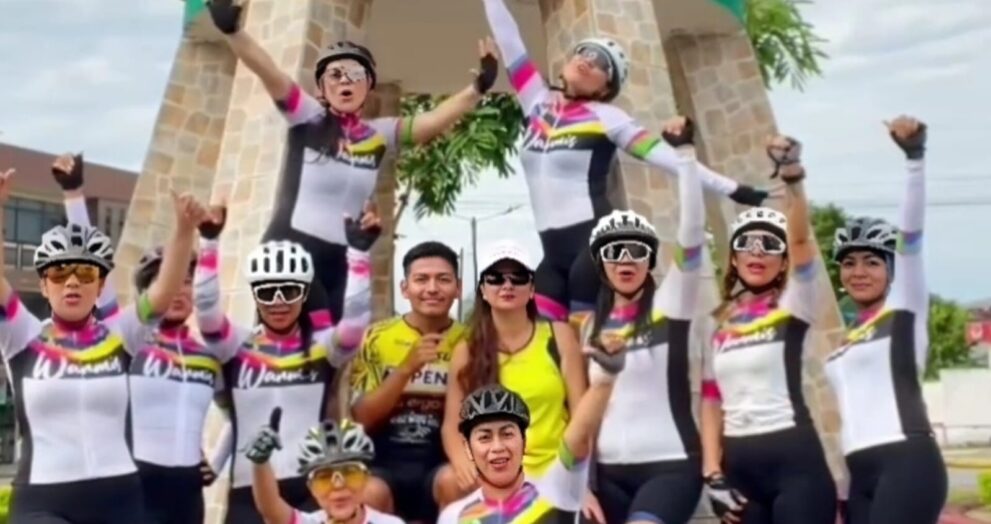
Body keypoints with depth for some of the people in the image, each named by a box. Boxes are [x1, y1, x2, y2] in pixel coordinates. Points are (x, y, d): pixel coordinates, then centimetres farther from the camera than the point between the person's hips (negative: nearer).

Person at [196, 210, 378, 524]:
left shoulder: (323, 348, 4)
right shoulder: (236, 347, 5)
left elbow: (356, 320, -13)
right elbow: (206, 310, -10)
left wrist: (359, 251, -23)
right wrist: (208, 242, -20)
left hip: (313, 488, 0)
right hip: (251, 490, 0)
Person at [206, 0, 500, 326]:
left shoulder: (380, 135, 9)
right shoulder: (307, 118, 1)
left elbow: (433, 120, -1)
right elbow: (267, 71, -12)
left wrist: (478, 88, -15)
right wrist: (231, 29, -28)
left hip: (341, 262, 4)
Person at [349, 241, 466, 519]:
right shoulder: (377, 337, 4)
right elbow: (361, 416, -3)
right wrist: (407, 368, -15)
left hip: (443, 462, 1)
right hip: (385, 463, 0)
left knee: (454, 481, -33)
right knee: (368, 495, -32)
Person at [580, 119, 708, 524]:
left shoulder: (669, 305, -1)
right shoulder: (592, 326, 11)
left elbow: (692, 235, -15)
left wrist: (684, 154, -20)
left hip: (670, 465, -5)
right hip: (610, 472, 5)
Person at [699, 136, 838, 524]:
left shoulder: (793, 306, 0)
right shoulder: (719, 325, 12)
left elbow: (801, 239, -18)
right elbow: (711, 401, 11)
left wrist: (793, 178, -34)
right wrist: (712, 474, 2)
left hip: (794, 459, -5)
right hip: (739, 464, 5)